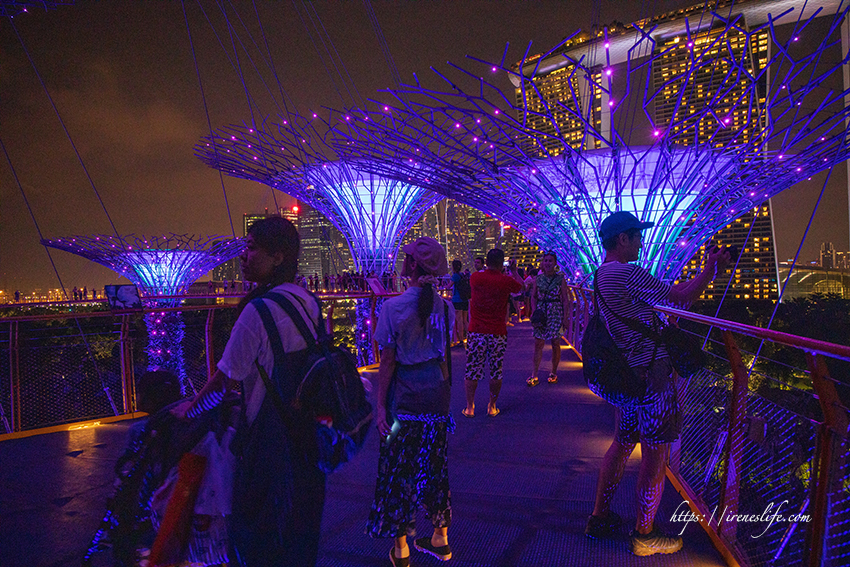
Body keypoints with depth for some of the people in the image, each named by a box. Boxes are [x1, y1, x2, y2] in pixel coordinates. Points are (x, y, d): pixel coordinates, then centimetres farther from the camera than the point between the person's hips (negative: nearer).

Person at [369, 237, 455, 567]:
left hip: (404, 400, -4)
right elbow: (445, 352, 0)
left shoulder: (393, 307, -14)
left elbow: (388, 361, -12)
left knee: (398, 469, 9)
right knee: (434, 466, 18)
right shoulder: (445, 306, -2)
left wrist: (380, 404, -6)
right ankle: (440, 538, 31)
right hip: (437, 398, 4)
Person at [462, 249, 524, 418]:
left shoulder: (475, 277, -4)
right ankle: (492, 407, 18)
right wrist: (514, 271, 35)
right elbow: (520, 286, 17)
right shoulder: (507, 281, -6)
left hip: (476, 332, 1)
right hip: (498, 333, 0)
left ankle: (469, 407, 13)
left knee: (472, 370, 8)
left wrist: (487, 269, 36)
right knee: (496, 371, 10)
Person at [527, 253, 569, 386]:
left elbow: (565, 300, 0)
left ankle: (554, 373, 20)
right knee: (538, 344, -2)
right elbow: (533, 297, 8)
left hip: (556, 313, -1)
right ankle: (534, 376, 0)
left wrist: (565, 317, -5)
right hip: (541, 312, 1)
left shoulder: (561, 279, -1)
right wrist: (534, 312, -4)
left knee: (555, 344, 4)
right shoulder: (538, 279, 5)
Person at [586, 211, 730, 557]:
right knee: (655, 453, 2)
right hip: (650, 374, -10)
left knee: (622, 443, 18)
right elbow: (680, 298, -15)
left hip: (624, 373, 10)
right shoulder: (626, 273, -19)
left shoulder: (602, 275, 12)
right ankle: (644, 536, 15)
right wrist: (711, 270, -1)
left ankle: (599, 518, 27)